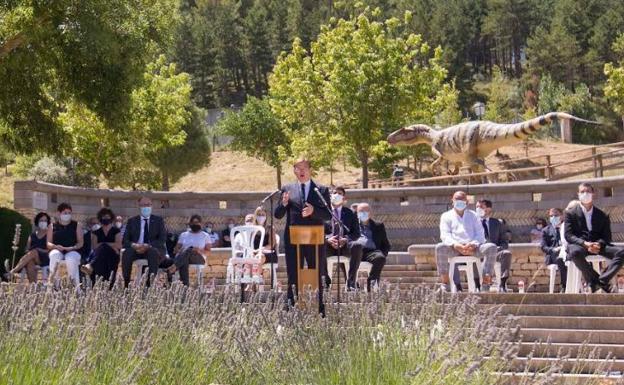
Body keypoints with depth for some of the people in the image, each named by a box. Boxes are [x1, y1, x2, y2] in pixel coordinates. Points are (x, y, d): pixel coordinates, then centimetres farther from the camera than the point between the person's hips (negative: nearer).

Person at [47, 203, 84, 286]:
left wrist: (73, 247, -14)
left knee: (71, 258, -37)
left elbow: (80, 242, 7)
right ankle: (51, 280, -40)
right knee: (54, 255, -36)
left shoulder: (77, 225, 13)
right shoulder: (52, 227, 15)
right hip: (57, 251, 1)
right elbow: (48, 243, 9)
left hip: (72, 251, -1)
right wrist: (55, 246, -14)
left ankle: (76, 285, -40)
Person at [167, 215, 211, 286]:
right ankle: (185, 285, -55)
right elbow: (175, 250, 17)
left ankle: (174, 267, -58)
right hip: (182, 256, 2)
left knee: (190, 249, -38)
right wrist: (179, 251, -8)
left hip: (199, 258, -2)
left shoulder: (205, 236, 18)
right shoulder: (183, 235, 24)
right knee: (184, 262, -40)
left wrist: (200, 251, -14)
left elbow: (208, 252, 8)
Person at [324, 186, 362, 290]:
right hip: (329, 246, 0)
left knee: (357, 245, -34)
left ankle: (350, 282, -30)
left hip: (345, 245, 0)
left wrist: (345, 239, -15)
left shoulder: (350, 213, 15)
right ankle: (326, 280, -22)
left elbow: (356, 233, 6)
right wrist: (328, 239, -17)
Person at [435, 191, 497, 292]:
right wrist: (455, 245, -20)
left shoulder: (473, 215, 24)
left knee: (492, 247, -26)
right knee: (440, 247, -34)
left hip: (473, 248, 2)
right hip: (454, 248, -2)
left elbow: (480, 234, 11)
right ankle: (445, 285, -32)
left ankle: (486, 286, -30)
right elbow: (445, 235, 2)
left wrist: (473, 244, -12)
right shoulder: (446, 216, 17)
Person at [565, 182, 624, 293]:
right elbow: (568, 235, -2)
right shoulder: (571, 214, 8)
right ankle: (595, 281, -28)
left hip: (598, 246, 3)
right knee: (574, 252, -41)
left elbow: (607, 236, 11)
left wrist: (599, 244, -14)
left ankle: (602, 281, -29)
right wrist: (584, 243, -20)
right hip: (579, 245, -3)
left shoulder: (602, 215, 15)